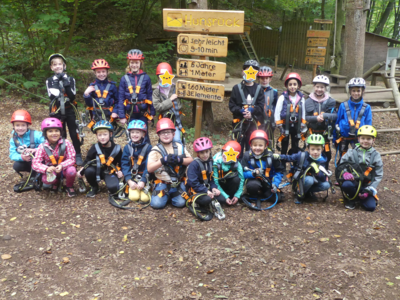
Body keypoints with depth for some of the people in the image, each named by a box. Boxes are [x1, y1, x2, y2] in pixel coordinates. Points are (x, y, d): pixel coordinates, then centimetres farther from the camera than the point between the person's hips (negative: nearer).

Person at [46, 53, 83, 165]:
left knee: (74, 133, 1)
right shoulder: (50, 80, 1)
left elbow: (72, 96, -12)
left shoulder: (70, 79, 1)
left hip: (70, 111, 0)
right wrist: (56, 82, -18)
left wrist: (66, 83, -19)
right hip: (57, 112, 0)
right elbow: (53, 96, -15)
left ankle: (78, 155, 13)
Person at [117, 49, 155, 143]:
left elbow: (150, 96, 3)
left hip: (143, 113, -1)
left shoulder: (146, 78, -1)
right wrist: (121, 116, -2)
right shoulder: (124, 79, 0)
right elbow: (121, 98, 1)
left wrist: (152, 113, 2)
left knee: (144, 136, 3)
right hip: (130, 114, 1)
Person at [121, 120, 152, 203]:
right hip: (132, 178, 2)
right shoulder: (127, 148, 4)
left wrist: (143, 181, -18)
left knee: (145, 198, -21)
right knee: (134, 197, -18)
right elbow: (124, 165, -2)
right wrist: (129, 181, -14)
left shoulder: (148, 147, -4)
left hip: (145, 178, -2)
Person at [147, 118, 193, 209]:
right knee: (157, 204, -18)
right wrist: (163, 160, -25)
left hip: (178, 183, 2)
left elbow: (191, 161, 3)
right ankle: (167, 195, 16)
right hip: (162, 183, -2)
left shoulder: (179, 147, 6)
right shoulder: (155, 150, -4)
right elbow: (149, 169, -13)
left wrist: (180, 160, -17)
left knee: (180, 203, -14)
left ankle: (173, 194, 20)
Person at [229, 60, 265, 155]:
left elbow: (261, 107, 1)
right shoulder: (237, 88, 3)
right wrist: (241, 111, -17)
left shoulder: (258, 89, 6)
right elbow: (232, 105, -1)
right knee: (239, 145, 1)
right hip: (239, 121, -1)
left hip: (253, 122, 1)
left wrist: (251, 110, -17)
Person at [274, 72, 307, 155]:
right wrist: (279, 125, -8)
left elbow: (303, 112, 10)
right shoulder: (283, 97, -9)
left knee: (295, 146, 10)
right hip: (285, 124, -3)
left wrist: (303, 125, 9)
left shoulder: (301, 98, 1)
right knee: (284, 145, 6)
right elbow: (277, 112, -7)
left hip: (296, 125, 3)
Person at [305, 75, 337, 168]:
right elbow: (305, 117, -6)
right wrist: (316, 118, -24)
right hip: (313, 132, 0)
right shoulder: (308, 101, 0)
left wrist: (325, 115, -29)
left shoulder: (330, 101, 0)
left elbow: (335, 115, -10)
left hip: (325, 132, 1)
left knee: (326, 153, 5)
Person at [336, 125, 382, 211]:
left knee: (371, 207, -18)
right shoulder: (352, 153, 4)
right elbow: (341, 165, 2)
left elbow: (378, 176, 4)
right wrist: (345, 173, -23)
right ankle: (350, 200, -3)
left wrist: (369, 190, -8)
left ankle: (360, 197, 17)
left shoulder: (376, 155, 6)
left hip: (367, 184, 1)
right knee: (346, 185, -38)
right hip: (353, 181, -1)